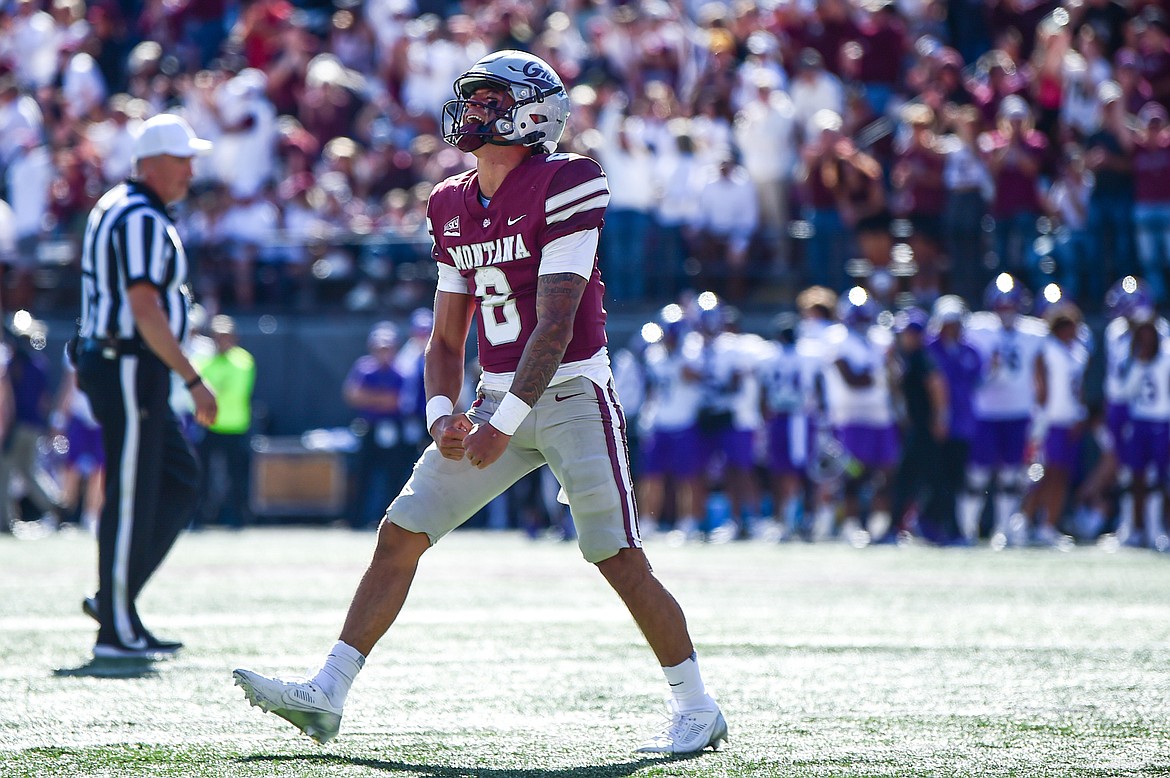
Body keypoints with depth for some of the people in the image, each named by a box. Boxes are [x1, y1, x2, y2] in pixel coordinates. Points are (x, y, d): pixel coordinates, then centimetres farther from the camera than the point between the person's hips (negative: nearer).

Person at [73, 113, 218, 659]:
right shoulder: (142, 219, -16)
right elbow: (144, 309, -23)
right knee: (131, 498, -6)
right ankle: (116, 631, -1)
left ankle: (116, 599, 12)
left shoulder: (114, 208, 17)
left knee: (180, 481, 13)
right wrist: (193, 381, -23)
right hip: (129, 370, -10)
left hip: (110, 363, 10)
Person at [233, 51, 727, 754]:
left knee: (621, 560, -9)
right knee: (400, 534, -1)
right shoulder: (453, 206, 10)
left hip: (574, 393, -7)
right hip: (499, 399, 7)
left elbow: (555, 326, -17)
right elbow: (447, 339, 15)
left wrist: (504, 426, -21)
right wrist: (444, 416, -3)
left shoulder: (563, 186, -12)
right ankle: (326, 697, 0)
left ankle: (697, 710, 5)